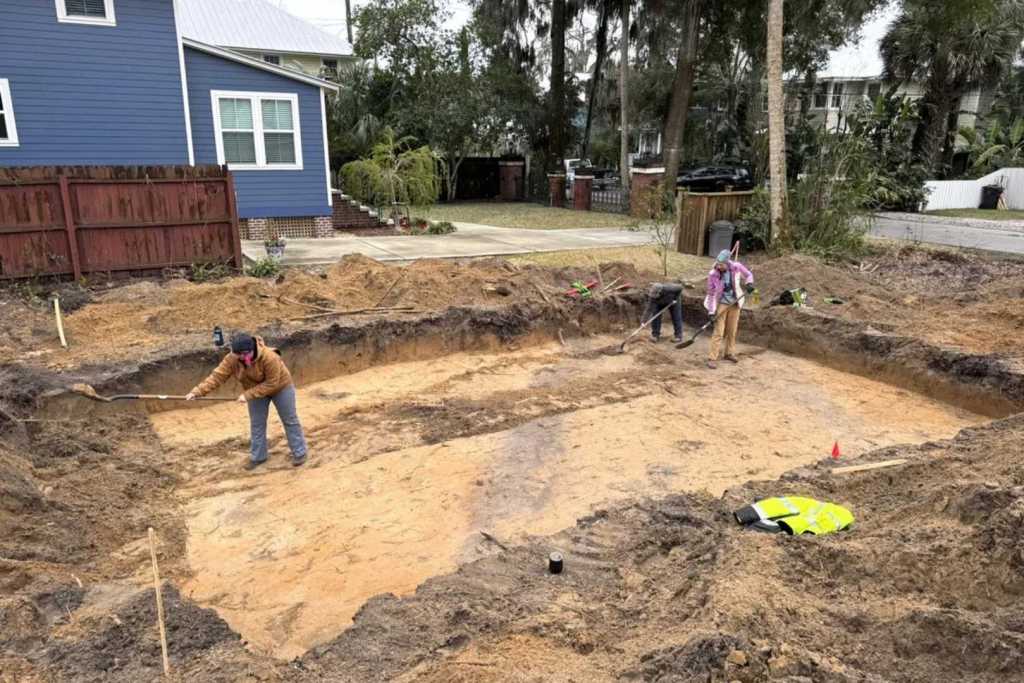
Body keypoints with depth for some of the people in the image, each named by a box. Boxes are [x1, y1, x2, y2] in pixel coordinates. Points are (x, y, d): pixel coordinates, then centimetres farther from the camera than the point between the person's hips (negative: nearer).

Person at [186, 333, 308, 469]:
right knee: (256, 424, 11)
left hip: (280, 387, -5)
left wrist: (248, 395, -34)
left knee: (290, 420, 7)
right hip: (256, 391, 5)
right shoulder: (231, 359, -23)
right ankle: (258, 457, 26)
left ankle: (299, 453, 21)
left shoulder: (269, 357, -39)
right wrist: (197, 391, -34)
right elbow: (217, 376, -23)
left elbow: (272, 384, -34)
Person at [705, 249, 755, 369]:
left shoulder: (737, 267, -17)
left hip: (735, 303, 3)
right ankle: (712, 358, -5)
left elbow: (748, 275, 4)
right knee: (718, 332, -9)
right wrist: (711, 311, -17)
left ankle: (729, 353, 32)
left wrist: (749, 284, -17)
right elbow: (711, 293, -13)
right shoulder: (713, 274, -21)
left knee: (732, 330, 15)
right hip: (721, 304, -3)